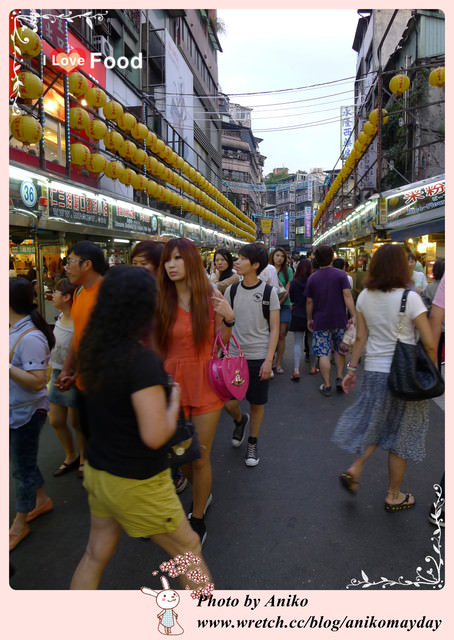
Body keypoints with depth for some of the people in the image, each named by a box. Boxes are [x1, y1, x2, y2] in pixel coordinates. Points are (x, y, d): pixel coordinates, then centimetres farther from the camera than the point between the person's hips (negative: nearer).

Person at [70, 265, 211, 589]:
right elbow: (155, 436, -27)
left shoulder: (94, 349, -4)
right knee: (189, 550, 15)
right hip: (137, 484, -7)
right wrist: (174, 400, -10)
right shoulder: (142, 360, -27)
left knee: (95, 555, 23)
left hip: (98, 472, 7)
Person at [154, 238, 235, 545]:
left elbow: (221, 343, 2)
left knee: (200, 459, 7)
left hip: (205, 386, -2)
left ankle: (198, 519, 32)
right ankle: (203, 492, 48)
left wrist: (228, 318, -15)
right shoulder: (161, 302, -4)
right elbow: (156, 346, 3)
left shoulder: (211, 298, -5)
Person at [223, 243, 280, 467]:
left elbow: (274, 329, -5)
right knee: (228, 402, 1)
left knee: (256, 404, 8)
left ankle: (253, 443, 29)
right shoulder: (231, 290, 3)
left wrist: (269, 359, -12)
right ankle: (240, 420, 36)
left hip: (259, 357, -2)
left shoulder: (268, 292, -5)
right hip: (234, 355, 2)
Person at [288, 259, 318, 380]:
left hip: (298, 316, 0)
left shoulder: (293, 283, -6)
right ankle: (312, 367, 27)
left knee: (297, 343, 0)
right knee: (312, 342, 14)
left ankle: (296, 369, -14)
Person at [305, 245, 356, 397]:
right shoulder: (341, 275, -5)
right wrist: (353, 316, -9)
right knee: (340, 350, 19)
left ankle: (326, 386, 4)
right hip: (339, 320, 0)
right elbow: (347, 295, -11)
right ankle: (339, 378, 15)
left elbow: (309, 302, 4)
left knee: (324, 354, 1)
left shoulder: (312, 278, 1)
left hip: (320, 321, 0)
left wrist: (309, 319, 16)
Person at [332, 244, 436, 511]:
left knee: (376, 424, 24)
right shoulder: (410, 298, -14)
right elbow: (430, 343, -14)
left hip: (374, 371, 4)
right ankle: (394, 496, 25)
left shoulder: (364, 297, -1)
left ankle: (355, 470, 12)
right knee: (401, 434, 11)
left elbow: (360, 338, 2)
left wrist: (352, 368, 10)